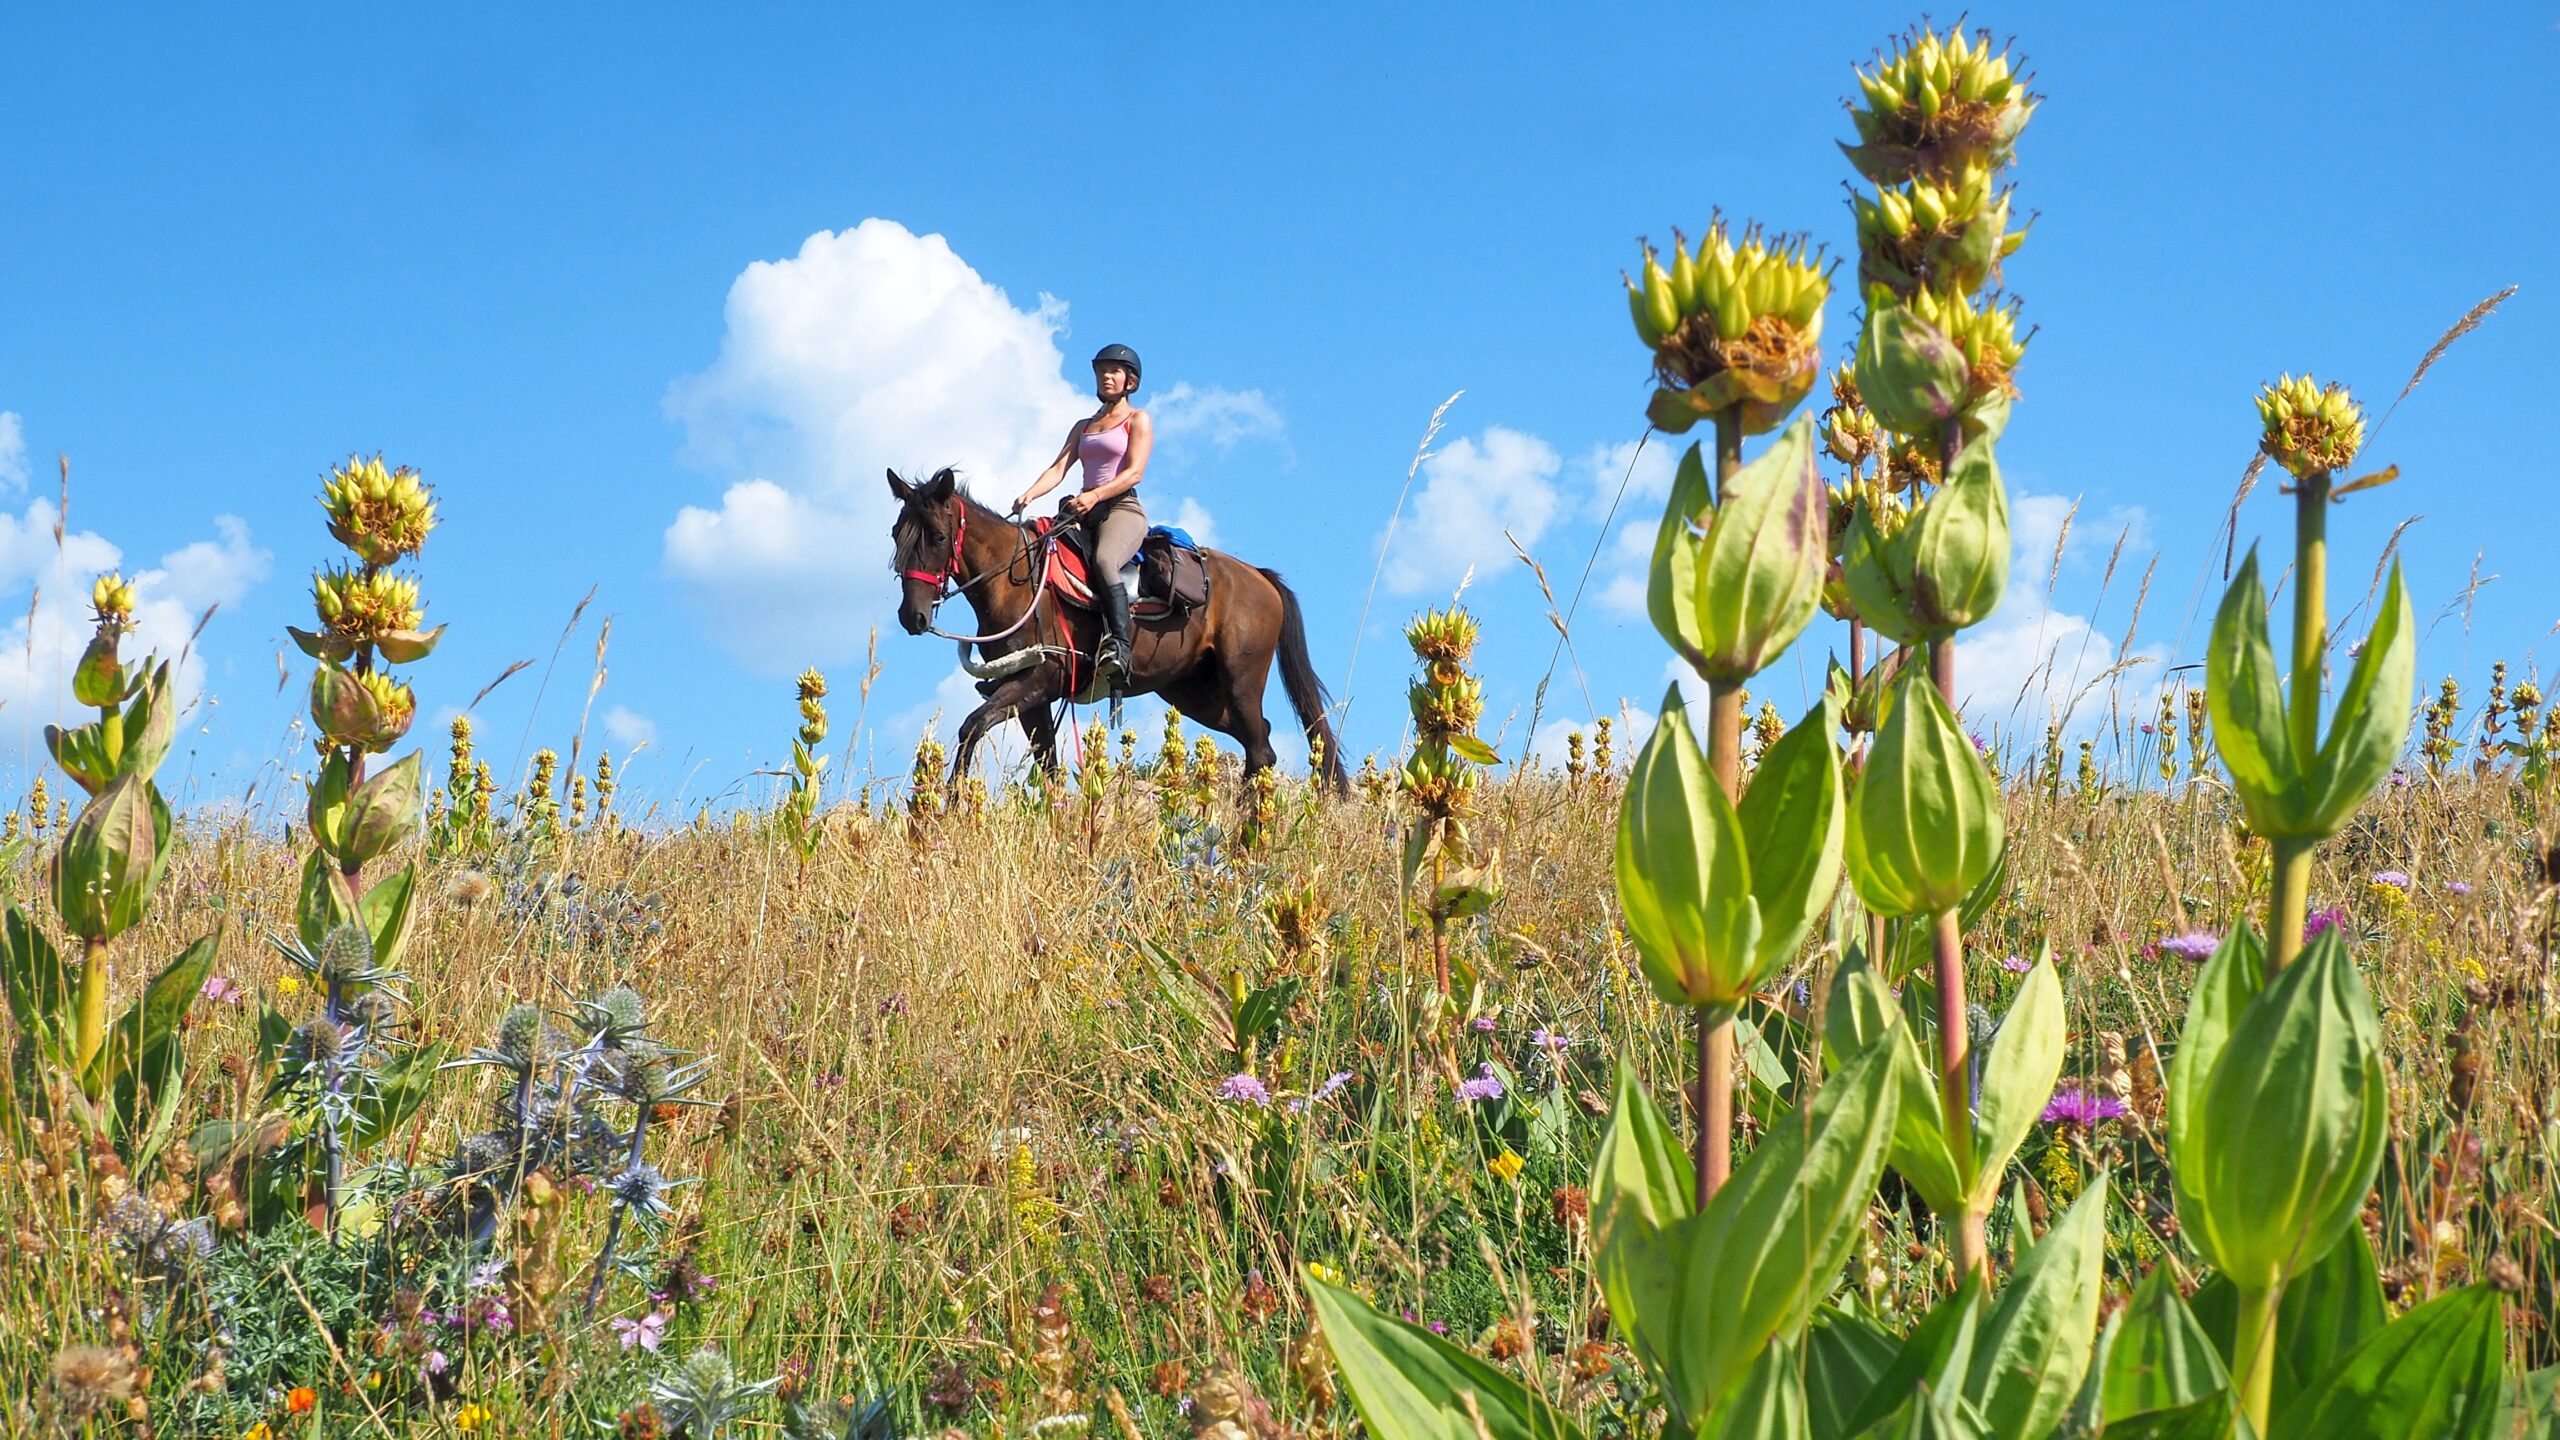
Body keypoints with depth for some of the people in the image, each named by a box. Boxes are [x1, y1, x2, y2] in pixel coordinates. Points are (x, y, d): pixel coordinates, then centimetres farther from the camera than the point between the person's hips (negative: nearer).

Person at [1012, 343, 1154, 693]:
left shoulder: (1138, 421, 8)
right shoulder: (1083, 427, 26)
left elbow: (1134, 472, -7)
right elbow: (1058, 469, 13)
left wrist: (1095, 496, -23)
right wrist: (1029, 495, -8)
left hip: (1122, 509, -7)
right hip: (1083, 513, 7)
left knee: (1103, 562, -38)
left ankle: (1119, 649, -49)